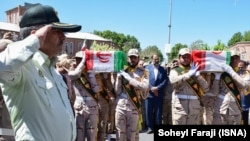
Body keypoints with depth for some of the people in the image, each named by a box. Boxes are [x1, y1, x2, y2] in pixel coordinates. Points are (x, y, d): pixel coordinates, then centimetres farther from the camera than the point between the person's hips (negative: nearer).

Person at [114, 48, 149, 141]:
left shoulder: (143, 72, 2)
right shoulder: (122, 71, 7)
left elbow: (145, 86, -18)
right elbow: (117, 91, 4)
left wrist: (128, 77, -16)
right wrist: (119, 78, -10)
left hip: (134, 107, -2)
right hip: (120, 106, 2)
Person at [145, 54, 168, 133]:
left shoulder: (163, 69, 9)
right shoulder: (147, 68, 7)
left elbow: (165, 80, -1)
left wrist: (157, 88, -13)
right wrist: (151, 88, -12)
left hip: (159, 94, 0)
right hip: (149, 93, 0)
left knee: (158, 112, 2)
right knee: (149, 111, 2)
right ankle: (150, 127, 14)